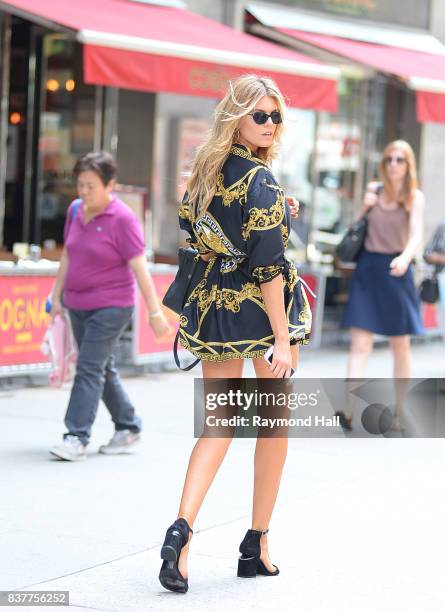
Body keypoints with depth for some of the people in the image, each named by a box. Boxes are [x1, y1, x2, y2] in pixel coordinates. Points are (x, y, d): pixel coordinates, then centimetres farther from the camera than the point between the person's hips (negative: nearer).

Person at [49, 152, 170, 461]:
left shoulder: (123, 219, -15)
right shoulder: (75, 210, 5)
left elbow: (140, 267, -15)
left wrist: (155, 312, -14)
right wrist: (57, 295, 16)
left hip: (111, 306, -7)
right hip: (78, 305, 7)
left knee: (89, 369, -11)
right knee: (103, 369, 15)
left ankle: (78, 438, -11)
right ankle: (129, 427, 28)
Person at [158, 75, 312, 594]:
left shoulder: (204, 173, 5)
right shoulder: (260, 180, -17)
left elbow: (192, 238, 13)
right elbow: (268, 265, -20)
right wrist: (282, 339, -20)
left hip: (214, 304, 6)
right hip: (262, 308, -6)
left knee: (219, 423, 8)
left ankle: (181, 528, -14)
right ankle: (257, 546, 16)